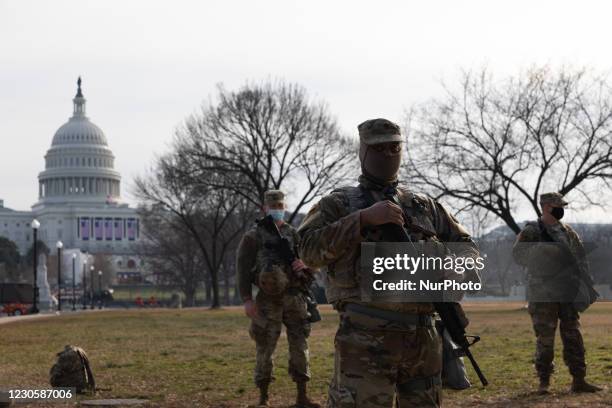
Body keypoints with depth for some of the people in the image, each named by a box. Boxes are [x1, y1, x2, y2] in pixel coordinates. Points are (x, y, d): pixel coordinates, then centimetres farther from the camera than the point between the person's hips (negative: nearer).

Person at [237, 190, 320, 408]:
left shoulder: (294, 234, 14)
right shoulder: (253, 236, 2)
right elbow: (242, 268, -4)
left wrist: (305, 264, -12)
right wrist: (247, 300, -14)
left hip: (295, 299, 4)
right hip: (268, 301, -4)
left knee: (300, 347, 2)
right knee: (265, 350, -1)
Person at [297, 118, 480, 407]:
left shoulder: (425, 206, 19)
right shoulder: (339, 204, 7)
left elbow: (467, 247, 21)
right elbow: (308, 249, -9)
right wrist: (364, 219, -17)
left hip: (422, 339, 5)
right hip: (366, 340, -5)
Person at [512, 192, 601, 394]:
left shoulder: (568, 232, 12)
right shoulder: (531, 232, -1)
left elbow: (581, 260, 14)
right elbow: (518, 254, -13)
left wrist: (586, 285, 6)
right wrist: (542, 251, -23)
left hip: (568, 294, 4)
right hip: (542, 296, -4)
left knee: (573, 337, 4)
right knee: (545, 339, -2)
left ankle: (578, 380, 7)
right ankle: (544, 381, 6)